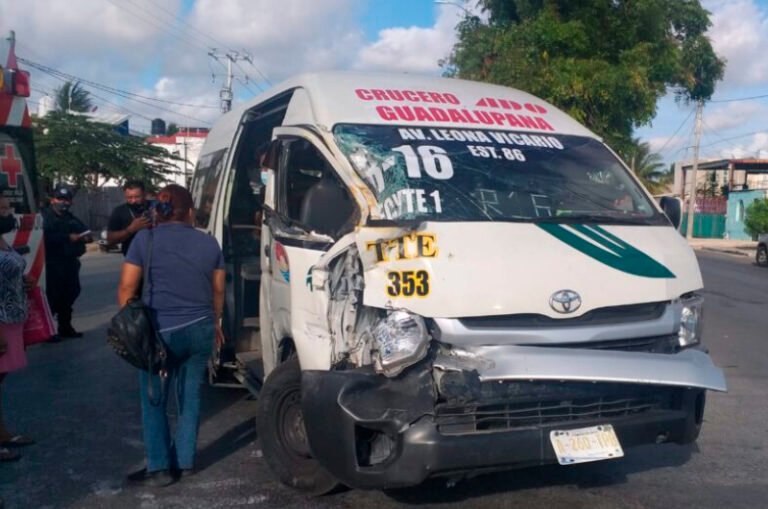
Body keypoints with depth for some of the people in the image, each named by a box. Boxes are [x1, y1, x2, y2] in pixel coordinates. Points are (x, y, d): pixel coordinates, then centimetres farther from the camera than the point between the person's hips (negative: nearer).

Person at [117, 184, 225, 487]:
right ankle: (184, 461, 21)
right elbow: (218, 290, 14)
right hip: (201, 329, 4)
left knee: (154, 401, 8)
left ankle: (159, 468, 10)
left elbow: (126, 287, -3)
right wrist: (215, 323, 27)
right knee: (190, 396, 14)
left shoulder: (145, 240, -3)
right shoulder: (209, 243, 6)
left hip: (161, 331, -3)